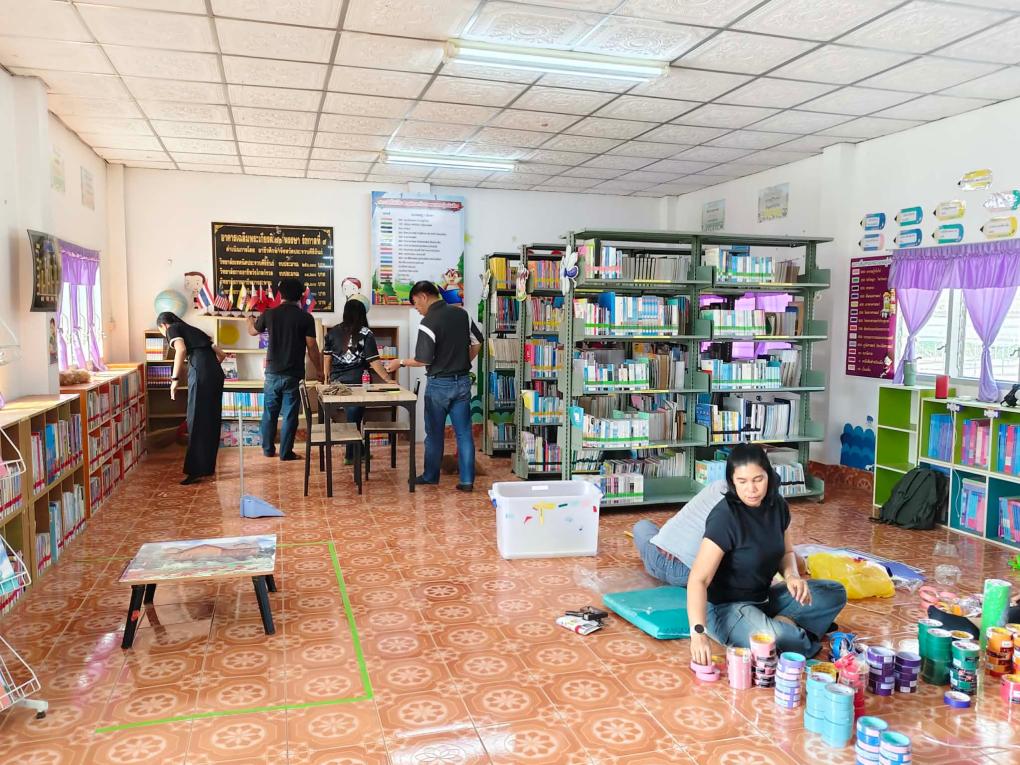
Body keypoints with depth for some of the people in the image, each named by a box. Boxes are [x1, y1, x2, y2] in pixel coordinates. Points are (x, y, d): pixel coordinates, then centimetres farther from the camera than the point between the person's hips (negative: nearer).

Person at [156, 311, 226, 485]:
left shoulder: (173, 329, 10)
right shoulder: (194, 330, 31)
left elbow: (181, 349, -13)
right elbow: (221, 354, 28)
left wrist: (175, 378, -11)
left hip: (200, 373, -7)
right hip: (216, 373, 7)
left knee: (197, 422, -3)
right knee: (211, 421, 14)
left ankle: (196, 471, -2)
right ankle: (208, 467, 22)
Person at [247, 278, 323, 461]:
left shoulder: (270, 314, 0)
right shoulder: (306, 318, -8)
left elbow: (252, 331, 20)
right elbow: (312, 347, -8)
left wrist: (250, 317, 42)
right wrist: (319, 370, 5)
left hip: (273, 373, 3)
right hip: (293, 375, -2)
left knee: (269, 413, 15)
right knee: (290, 415, 5)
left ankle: (268, 449, 24)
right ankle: (286, 452, 9)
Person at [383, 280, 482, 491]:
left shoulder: (428, 322, -17)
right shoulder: (462, 314, 3)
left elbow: (424, 360, -17)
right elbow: (477, 343, 11)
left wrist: (400, 362, -2)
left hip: (439, 384, -5)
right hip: (463, 381, 5)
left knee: (434, 433, 10)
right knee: (464, 432, 6)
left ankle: (430, 476, 24)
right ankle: (467, 480, 6)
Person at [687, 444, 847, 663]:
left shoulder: (777, 506, -4)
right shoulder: (724, 517, -25)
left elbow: (786, 552, 14)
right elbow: (698, 579, -30)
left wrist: (792, 576, -9)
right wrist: (698, 632, -42)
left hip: (764, 598, 7)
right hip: (725, 607, -7)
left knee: (835, 593, 5)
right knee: (775, 638, -34)